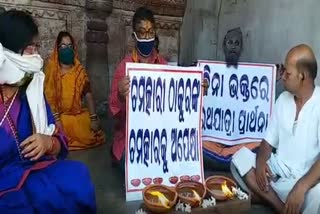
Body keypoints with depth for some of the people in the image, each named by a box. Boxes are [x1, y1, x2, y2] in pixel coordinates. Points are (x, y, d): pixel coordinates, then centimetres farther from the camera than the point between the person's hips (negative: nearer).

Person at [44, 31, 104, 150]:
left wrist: (94, 118, -9)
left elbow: (88, 95, -1)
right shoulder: (52, 70, -4)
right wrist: (56, 119, -18)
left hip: (78, 115, 3)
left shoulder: (79, 70, 4)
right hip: (59, 115, -3)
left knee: (93, 136, -8)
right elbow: (48, 96, -9)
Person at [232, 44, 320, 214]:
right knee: (240, 157, -14)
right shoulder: (283, 99, 5)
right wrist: (260, 162, -12)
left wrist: (301, 187, -33)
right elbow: (269, 141, 8)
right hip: (277, 171, 7)